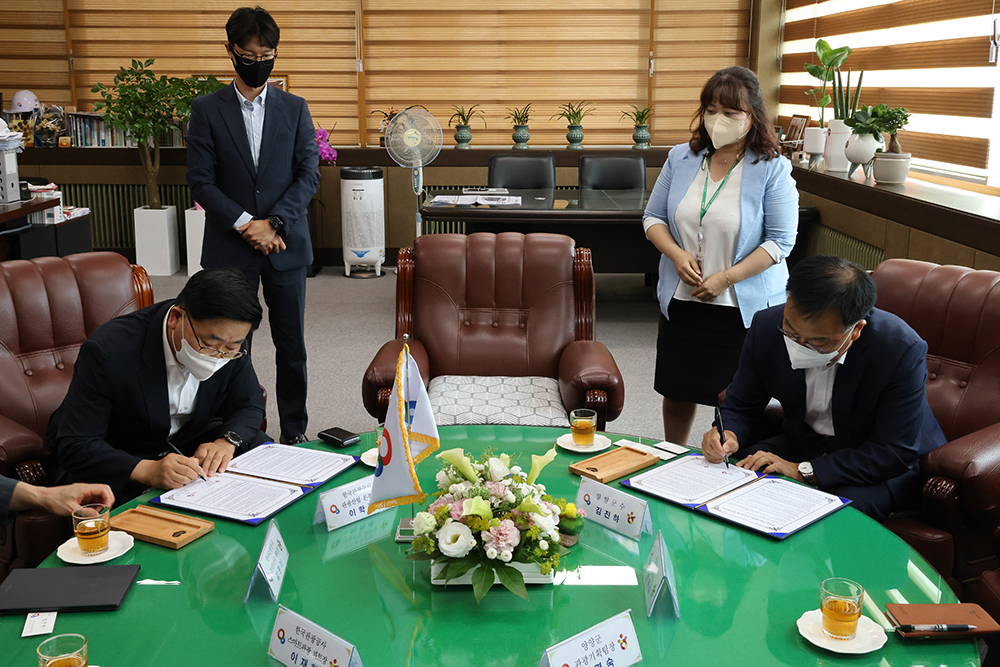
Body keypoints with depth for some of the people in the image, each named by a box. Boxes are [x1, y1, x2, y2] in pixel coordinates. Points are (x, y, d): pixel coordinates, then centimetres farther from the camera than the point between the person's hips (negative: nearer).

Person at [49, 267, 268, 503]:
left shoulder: (230, 337, -16)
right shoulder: (107, 350, -31)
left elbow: (249, 404, -2)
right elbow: (75, 447, -31)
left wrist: (226, 442, -25)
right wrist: (148, 471, -46)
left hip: (190, 438, 4)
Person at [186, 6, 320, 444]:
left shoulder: (295, 108, 6)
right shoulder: (207, 110, 2)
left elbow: (308, 174, 1)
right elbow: (201, 181, -3)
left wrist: (273, 223, -12)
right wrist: (247, 224, -13)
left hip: (285, 244, 1)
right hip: (229, 247, -1)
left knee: (291, 345, 6)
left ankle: (294, 432, 19)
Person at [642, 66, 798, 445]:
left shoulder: (772, 169, -9)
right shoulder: (681, 158, 2)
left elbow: (780, 240, -11)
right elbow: (653, 218, 7)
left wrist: (726, 277, -17)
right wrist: (677, 255, -12)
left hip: (744, 306, -4)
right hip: (681, 300, 4)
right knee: (677, 390, 16)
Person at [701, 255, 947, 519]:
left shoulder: (903, 351, -30)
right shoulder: (767, 326, -17)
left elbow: (896, 453, -27)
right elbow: (740, 405, -2)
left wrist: (804, 471, -31)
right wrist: (729, 434, -26)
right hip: (803, 443, 3)